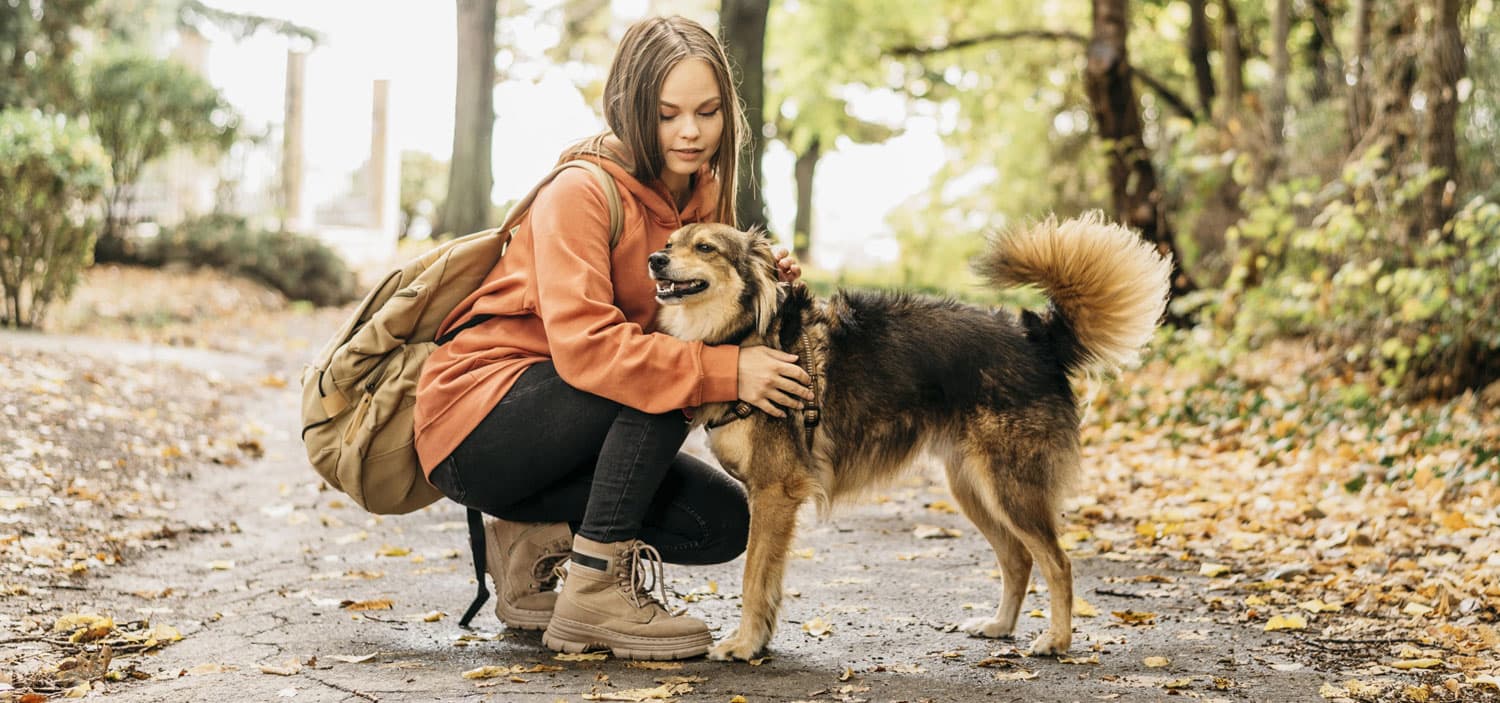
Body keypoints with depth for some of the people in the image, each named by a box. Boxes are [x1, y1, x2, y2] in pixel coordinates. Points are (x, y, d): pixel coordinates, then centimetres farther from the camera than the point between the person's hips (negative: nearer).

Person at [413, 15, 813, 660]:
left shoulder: (704, 200, 6)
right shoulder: (582, 191, -19)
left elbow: (707, 324, 5)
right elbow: (583, 344, -31)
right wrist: (726, 371, -35)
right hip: (475, 423, -8)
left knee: (723, 521, -6)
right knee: (658, 377, -28)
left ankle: (534, 540, 6)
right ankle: (597, 588, -23)